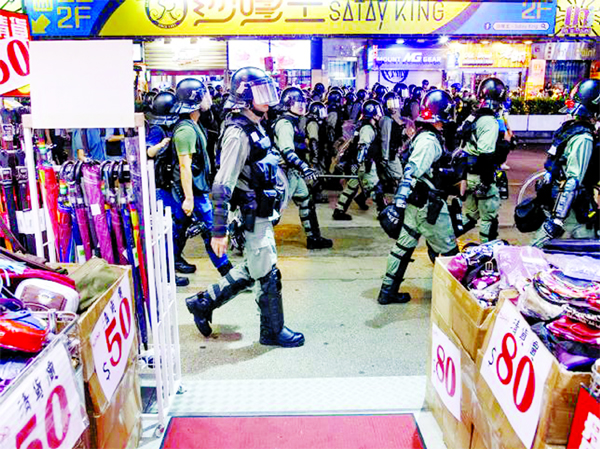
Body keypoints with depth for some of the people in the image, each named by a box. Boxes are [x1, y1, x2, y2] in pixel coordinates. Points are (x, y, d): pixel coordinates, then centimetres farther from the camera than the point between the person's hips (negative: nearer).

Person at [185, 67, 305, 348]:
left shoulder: (255, 127, 11)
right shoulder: (238, 133, -19)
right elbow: (222, 185, -23)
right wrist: (219, 230, -24)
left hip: (262, 215, 10)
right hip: (253, 218, -10)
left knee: (252, 270, 20)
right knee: (268, 275, 5)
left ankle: (203, 302, 31)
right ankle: (273, 331, 24)